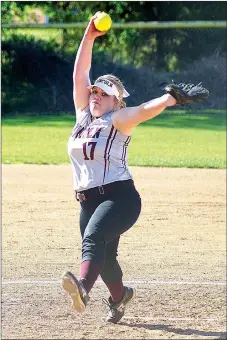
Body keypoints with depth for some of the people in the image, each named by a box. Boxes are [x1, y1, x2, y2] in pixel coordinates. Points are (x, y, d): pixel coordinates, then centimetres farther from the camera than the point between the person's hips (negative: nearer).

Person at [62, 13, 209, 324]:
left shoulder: (118, 120, -5)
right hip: (88, 202, 7)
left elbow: (145, 110, -22)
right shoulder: (84, 115, 11)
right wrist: (89, 36, 1)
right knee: (104, 255, 18)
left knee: (93, 239, -31)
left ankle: (83, 287, -53)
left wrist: (172, 97, -39)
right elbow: (80, 74, 8)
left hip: (119, 197, -7)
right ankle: (120, 295, 43)